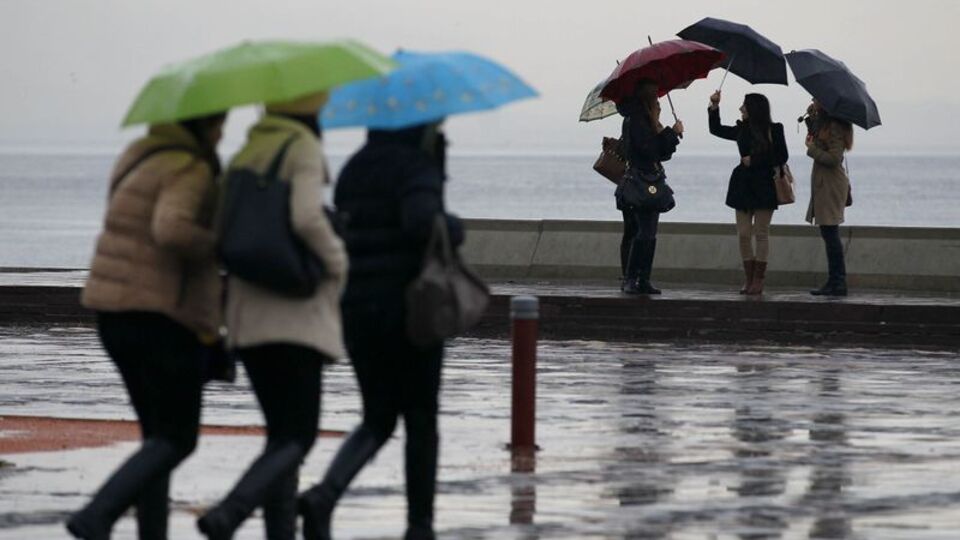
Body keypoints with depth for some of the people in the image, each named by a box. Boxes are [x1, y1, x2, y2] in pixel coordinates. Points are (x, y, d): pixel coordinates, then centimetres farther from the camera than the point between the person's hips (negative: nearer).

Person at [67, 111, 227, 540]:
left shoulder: (138, 156, 14)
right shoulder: (189, 171, -14)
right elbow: (172, 229, -30)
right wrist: (218, 246, -14)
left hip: (113, 311, 9)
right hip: (163, 316, -9)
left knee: (157, 434, 15)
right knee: (177, 439, -2)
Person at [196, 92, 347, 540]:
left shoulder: (245, 154, 15)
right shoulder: (304, 148, -8)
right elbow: (306, 216, -23)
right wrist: (337, 262, -7)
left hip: (247, 317, 7)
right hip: (294, 310, -7)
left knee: (281, 433, 11)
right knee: (298, 437, -6)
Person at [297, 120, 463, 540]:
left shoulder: (352, 171, 12)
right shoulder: (416, 168, -11)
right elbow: (422, 220, -29)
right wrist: (455, 229, -10)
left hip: (357, 312, 6)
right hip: (410, 310, -6)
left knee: (377, 420, 13)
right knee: (420, 420, 8)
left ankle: (324, 495, -11)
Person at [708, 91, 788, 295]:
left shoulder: (774, 130, -4)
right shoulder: (742, 130, 8)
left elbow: (781, 157, -5)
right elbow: (716, 129, 19)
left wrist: (755, 160, -10)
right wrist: (714, 107, 10)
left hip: (764, 186, -5)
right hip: (744, 185, 5)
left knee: (761, 233, 0)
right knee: (743, 234, 2)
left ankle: (758, 280, 3)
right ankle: (749, 280, 8)